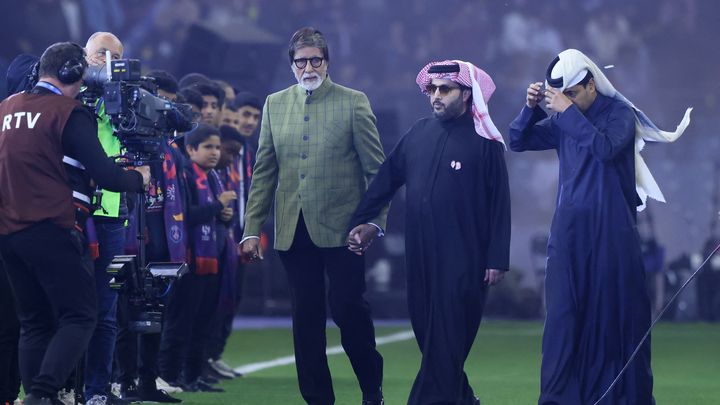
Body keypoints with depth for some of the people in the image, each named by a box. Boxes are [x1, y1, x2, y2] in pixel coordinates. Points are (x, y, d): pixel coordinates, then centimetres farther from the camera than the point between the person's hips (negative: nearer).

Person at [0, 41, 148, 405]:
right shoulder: (69, 113, -7)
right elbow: (104, 175, -11)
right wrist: (137, 178, 8)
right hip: (49, 231, -7)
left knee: (35, 322, 14)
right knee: (79, 317, -4)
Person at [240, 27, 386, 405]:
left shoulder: (353, 103, 1)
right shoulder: (275, 104, 11)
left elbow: (376, 168, 0)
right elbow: (264, 171, 12)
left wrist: (375, 221, -8)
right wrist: (252, 228, 6)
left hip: (341, 228, -3)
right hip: (293, 230, 3)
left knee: (349, 310, -5)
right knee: (306, 317, 5)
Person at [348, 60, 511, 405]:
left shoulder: (484, 142, -5)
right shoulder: (419, 134, 9)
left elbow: (499, 204, -7)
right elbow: (386, 180, 13)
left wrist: (497, 259, -10)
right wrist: (362, 221, 5)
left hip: (463, 260, -6)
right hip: (420, 259, 6)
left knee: (447, 341, -7)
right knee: (428, 334, 9)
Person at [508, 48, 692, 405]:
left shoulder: (619, 114, -6)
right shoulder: (561, 122, 8)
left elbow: (605, 147, -24)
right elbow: (517, 142, 10)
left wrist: (569, 111, -21)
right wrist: (531, 108, -6)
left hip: (611, 232, -4)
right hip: (568, 232, 4)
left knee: (615, 310, 1)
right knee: (563, 316, -2)